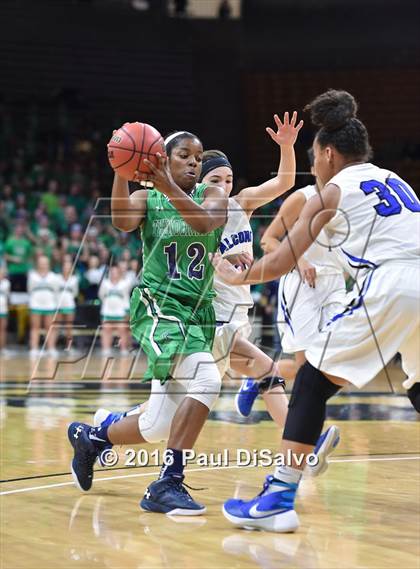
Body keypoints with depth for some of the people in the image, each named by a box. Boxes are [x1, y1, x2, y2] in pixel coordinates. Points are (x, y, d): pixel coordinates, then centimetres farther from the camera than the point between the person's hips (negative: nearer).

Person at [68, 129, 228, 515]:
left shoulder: (212, 195, 6)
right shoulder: (146, 198, 4)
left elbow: (204, 222, -17)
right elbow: (122, 222, -19)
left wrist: (167, 186, -30)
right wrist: (121, 172, -30)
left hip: (198, 310, 4)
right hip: (158, 305, -4)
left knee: (157, 426, 6)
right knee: (207, 381, -31)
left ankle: (89, 437, 35)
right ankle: (168, 483, -26)